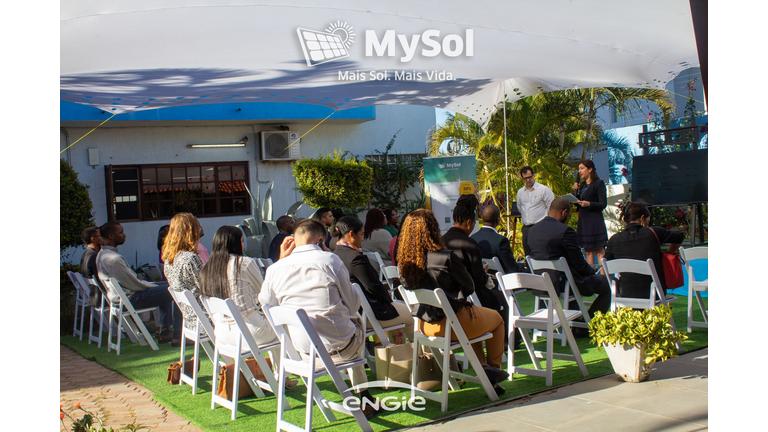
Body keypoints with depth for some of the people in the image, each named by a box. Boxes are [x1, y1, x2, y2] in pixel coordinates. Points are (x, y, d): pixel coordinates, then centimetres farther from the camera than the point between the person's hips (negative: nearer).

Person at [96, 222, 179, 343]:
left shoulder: (102, 253, 9)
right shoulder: (113, 258, -24)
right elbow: (133, 284, -21)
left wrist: (151, 284, 11)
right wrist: (153, 286, -5)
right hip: (129, 298, -11)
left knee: (164, 287, 20)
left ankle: (164, 331, 20)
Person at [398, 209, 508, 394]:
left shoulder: (405, 261, -6)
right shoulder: (447, 257, -22)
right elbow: (469, 287, -9)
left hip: (426, 325, 6)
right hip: (452, 322, -6)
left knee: (474, 316, 36)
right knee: (496, 318, 24)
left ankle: (482, 366, 35)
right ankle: (493, 369, 33)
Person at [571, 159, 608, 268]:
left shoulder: (599, 183, -5)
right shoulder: (582, 185, 15)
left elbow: (603, 204, -10)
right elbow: (577, 205, 15)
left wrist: (589, 204, -25)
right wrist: (575, 191, 2)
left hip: (595, 221, -7)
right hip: (583, 221, 7)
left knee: (599, 251, -8)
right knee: (588, 251, 8)